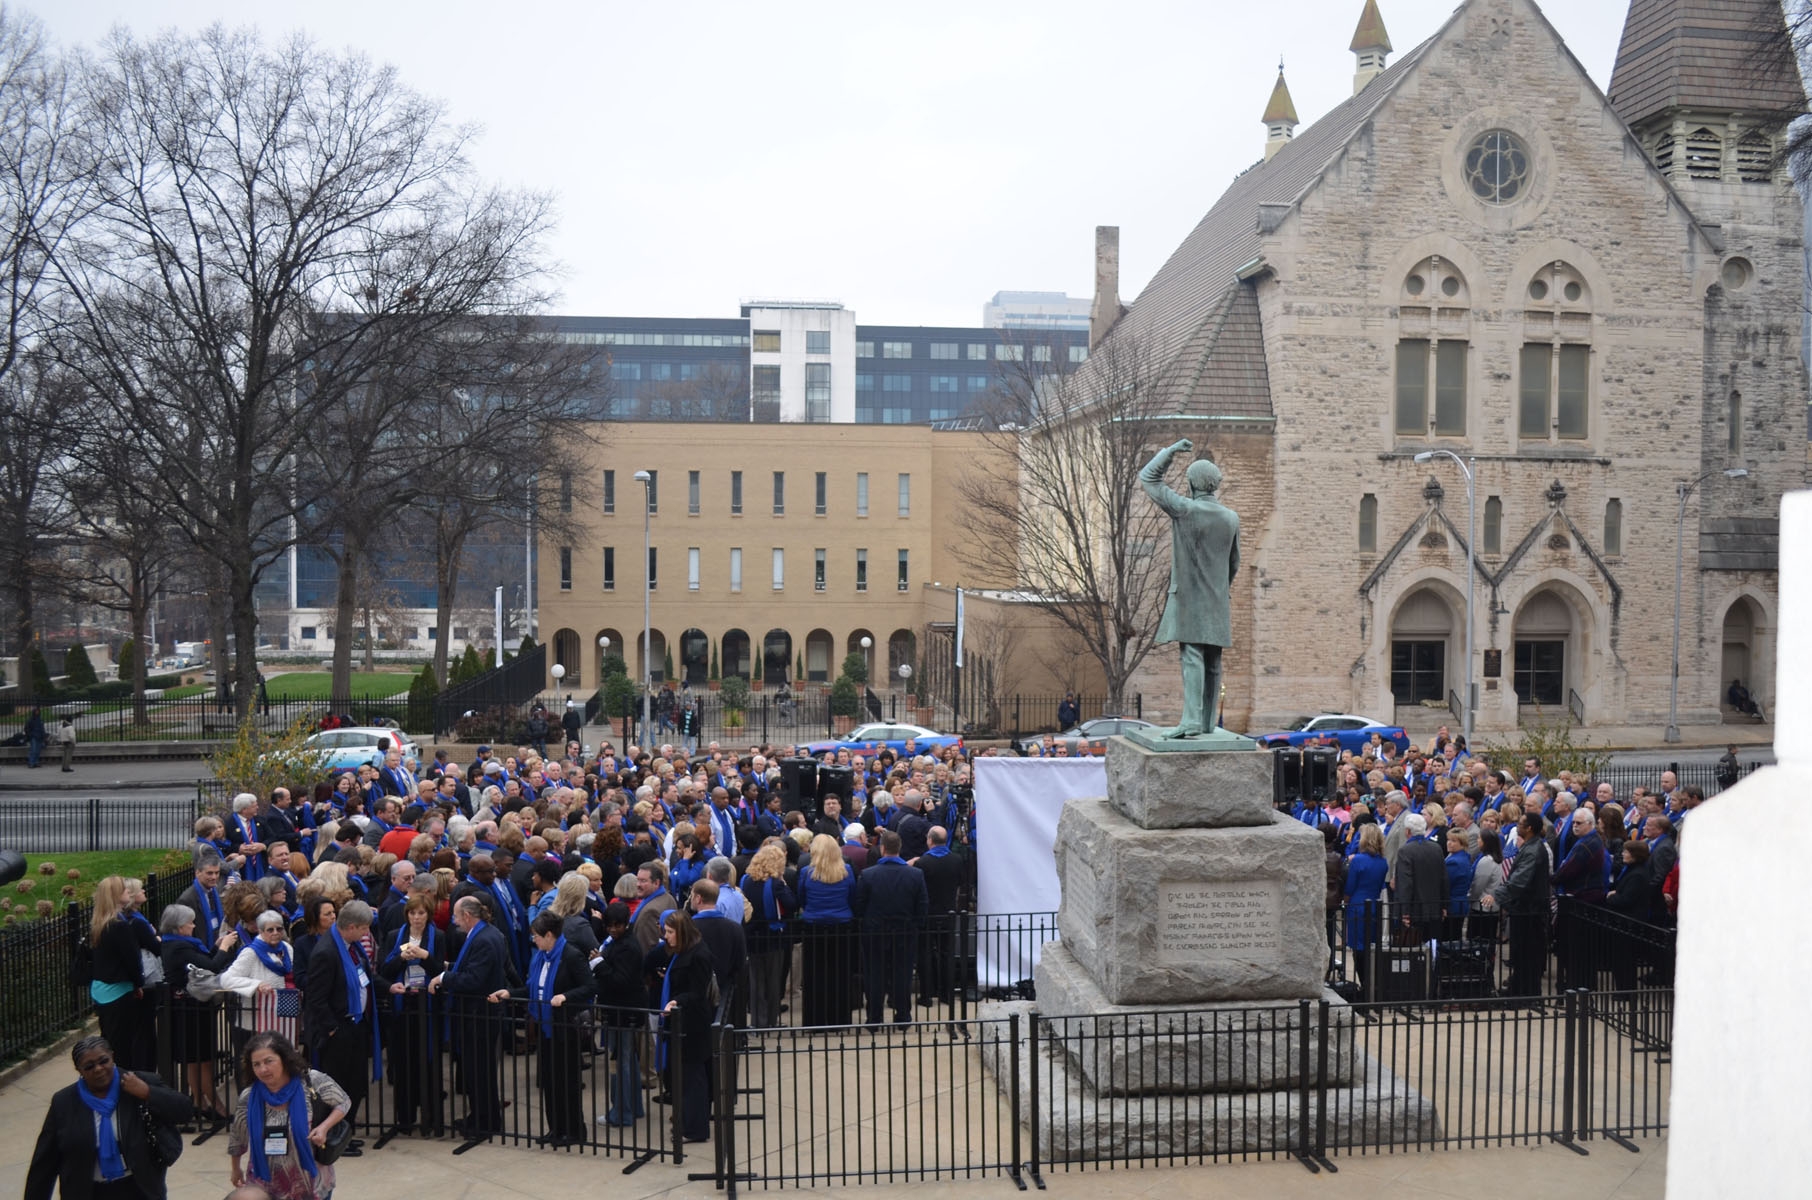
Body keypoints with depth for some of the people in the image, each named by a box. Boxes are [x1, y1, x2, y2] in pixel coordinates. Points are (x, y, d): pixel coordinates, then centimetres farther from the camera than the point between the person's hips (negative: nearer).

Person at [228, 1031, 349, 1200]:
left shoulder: (313, 1082, -19)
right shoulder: (249, 1099, -12)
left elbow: (343, 1104, -4)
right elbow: (237, 1138, 7)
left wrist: (324, 1127, -21)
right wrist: (236, 1170, 20)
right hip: (267, 1186, 2)